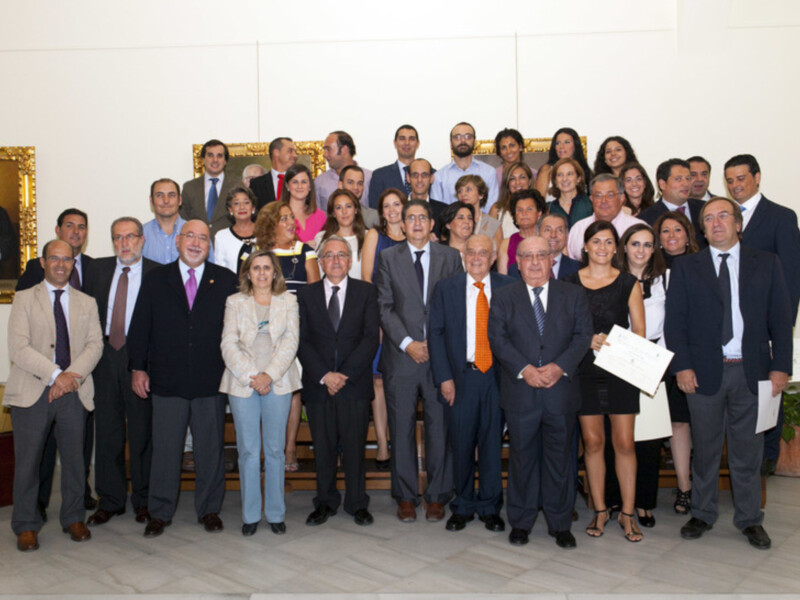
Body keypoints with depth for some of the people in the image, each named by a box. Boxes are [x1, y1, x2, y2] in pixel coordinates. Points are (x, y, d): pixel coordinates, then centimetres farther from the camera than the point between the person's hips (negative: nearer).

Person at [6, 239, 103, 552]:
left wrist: (72, 376, -13)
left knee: (74, 459, 6)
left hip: (73, 392, 2)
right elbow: (18, 348, -6)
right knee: (27, 461, 2)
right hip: (32, 392, -2)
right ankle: (26, 526, 17)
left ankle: (73, 519, 22)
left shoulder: (86, 303, 14)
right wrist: (55, 375, -16)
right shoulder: (24, 299, 5)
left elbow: (95, 344, 4)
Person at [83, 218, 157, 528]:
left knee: (142, 432, 4)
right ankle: (110, 500, 22)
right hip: (105, 359, 4)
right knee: (107, 432, 9)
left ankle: (143, 500, 18)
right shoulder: (98, 269, 10)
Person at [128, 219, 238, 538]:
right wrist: (138, 368, 3)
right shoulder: (156, 279, 8)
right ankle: (159, 513, 21)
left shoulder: (226, 280, 5)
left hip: (211, 383, 0)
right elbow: (139, 327, 8)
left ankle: (209, 509, 24)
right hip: (167, 382, 1)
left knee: (211, 449, 8)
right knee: (165, 450, 6)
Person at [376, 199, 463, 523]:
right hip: (401, 355, 0)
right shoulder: (388, 257, 7)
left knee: (439, 427, 5)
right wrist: (407, 343, -9)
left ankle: (437, 496, 18)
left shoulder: (450, 257, 8)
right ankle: (405, 497, 18)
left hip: (440, 355, 0)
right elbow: (385, 307, 1)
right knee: (402, 429, 5)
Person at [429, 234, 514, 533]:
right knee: (461, 444, 6)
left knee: (493, 443, 7)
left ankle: (490, 507, 23)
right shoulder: (445, 288, 5)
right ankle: (463, 506, 23)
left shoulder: (508, 287, 5)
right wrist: (444, 377, -6)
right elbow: (436, 333, 2)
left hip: (497, 377, 0)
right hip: (460, 377, 0)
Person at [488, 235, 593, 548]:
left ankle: (560, 524, 23)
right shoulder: (503, 297, 6)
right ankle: (521, 522, 23)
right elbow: (498, 339, -3)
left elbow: (583, 335, 1)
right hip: (520, 392, 0)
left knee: (560, 458, 9)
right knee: (522, 457, 9)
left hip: (561, 390, 1)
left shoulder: (574, 295, 8)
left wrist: (560, 366, -14)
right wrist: (524, 369, -16)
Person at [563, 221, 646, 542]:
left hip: (621, 371, 0)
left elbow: (639, 331, 5)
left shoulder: (628, 283, 5)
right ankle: (600, 510, 19)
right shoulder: (571, 283, 5)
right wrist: (588, 340, -15)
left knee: (624, 442, 0)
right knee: (592, 441, 5)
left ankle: (627, 513, 14)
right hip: (585, 371, 0)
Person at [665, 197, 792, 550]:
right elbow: (674, 321, 1)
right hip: (704, 371, -1)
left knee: (748, 450, 10)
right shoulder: (686, 268, 6)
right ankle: (703, 514, 25)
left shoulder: (766, 264, 8)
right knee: (705, 449, 9)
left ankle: (749, 519, 25)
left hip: (752, 371, 1)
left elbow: (781, 319, 5)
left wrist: (781, 366, -3)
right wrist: (681, 366, -9)